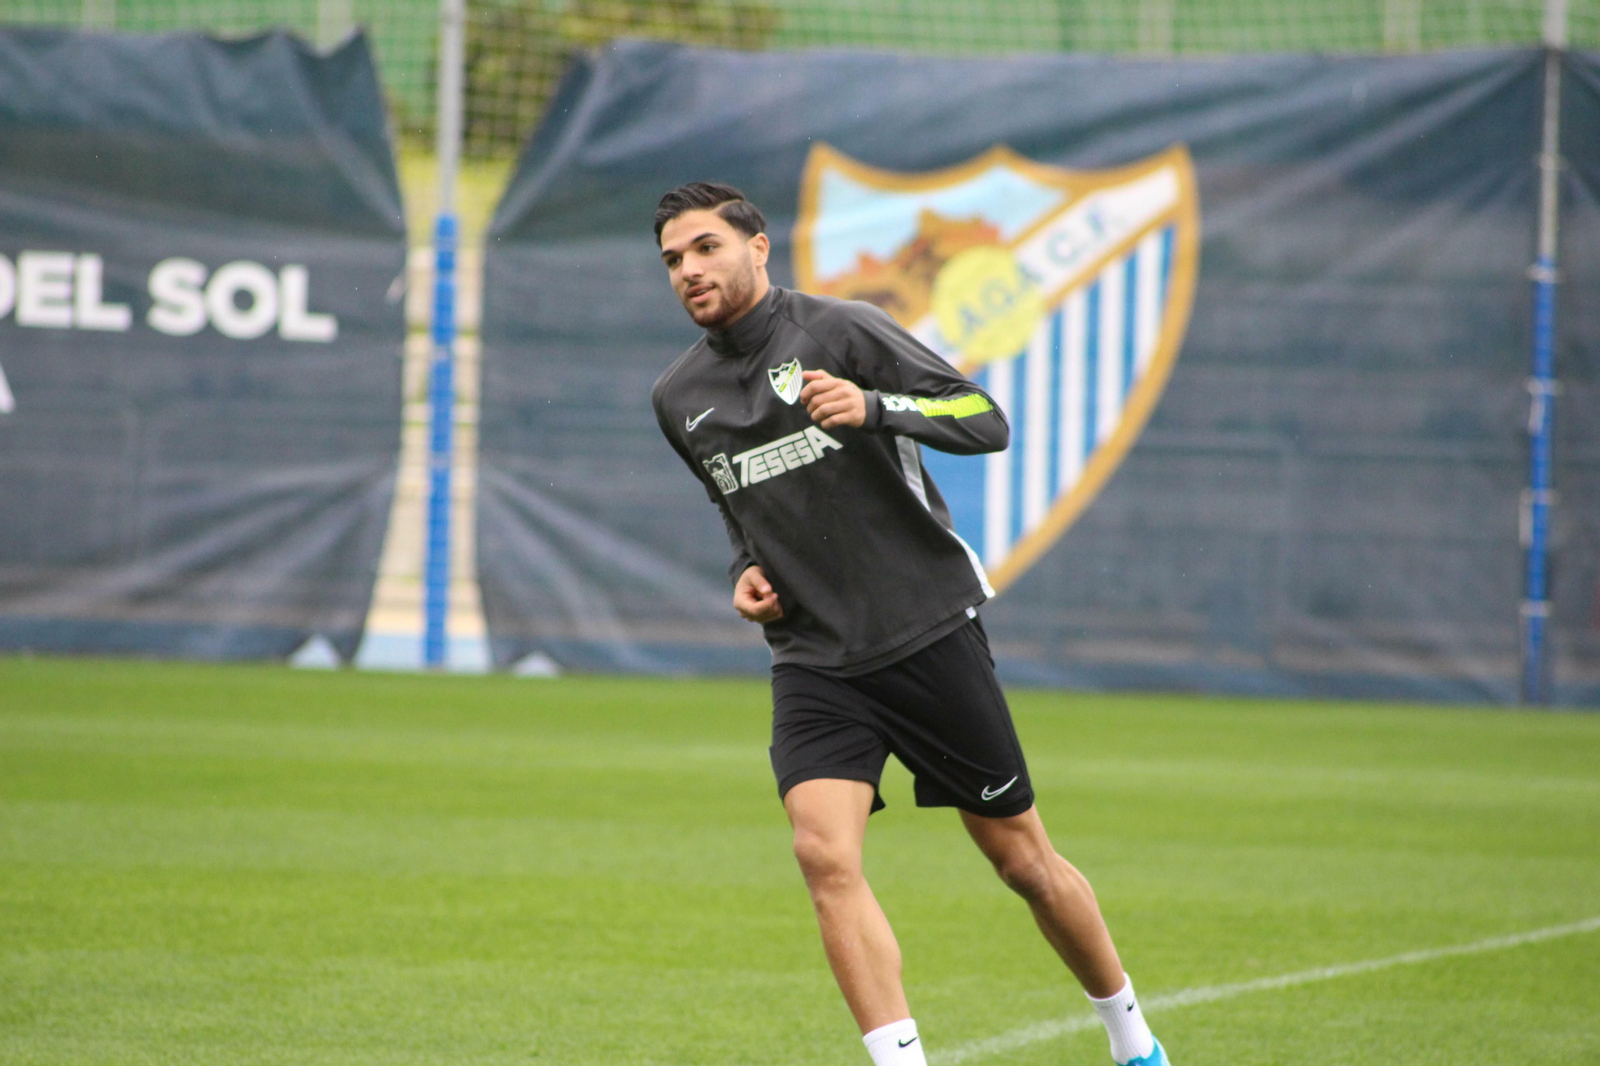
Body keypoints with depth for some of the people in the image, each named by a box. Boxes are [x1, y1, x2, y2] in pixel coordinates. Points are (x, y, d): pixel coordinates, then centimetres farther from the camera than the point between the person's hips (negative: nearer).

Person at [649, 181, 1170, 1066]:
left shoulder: (841, 332, -7)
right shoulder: (678, 399, 9)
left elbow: (986, 420, -12)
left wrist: (875, 408, -28)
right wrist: (746, 571, 8)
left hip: (930, 634, -4)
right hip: (814, 663, 4)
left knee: (1022, 861, 5)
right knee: (824, 855, -21)